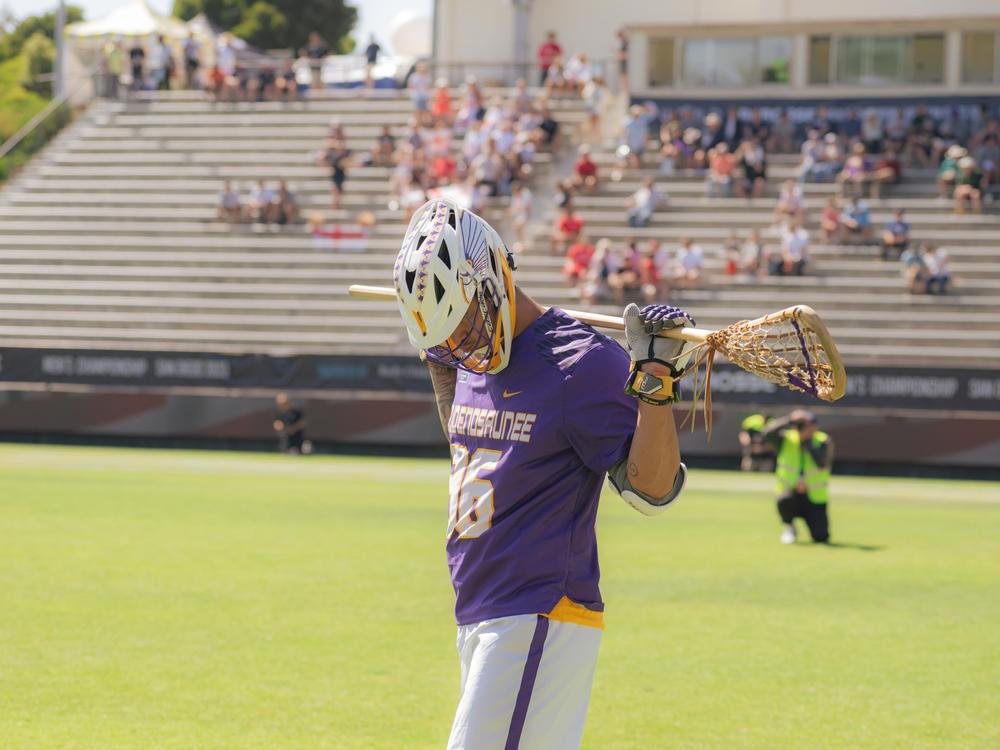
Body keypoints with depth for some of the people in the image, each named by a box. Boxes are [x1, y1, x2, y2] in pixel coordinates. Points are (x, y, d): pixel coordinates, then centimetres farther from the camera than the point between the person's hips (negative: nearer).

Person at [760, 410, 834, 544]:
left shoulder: (824, 441, -5)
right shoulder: (786, 439, -4)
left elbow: (821, 462, -23)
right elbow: (766, 434, -23)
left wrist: (807, 442, -20)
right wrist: (790, 420, -28)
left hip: (815, 499, 0)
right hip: (790, 491, 0)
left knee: (821, 537, -13)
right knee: (784, 499, -37)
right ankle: (789, 529, -4)